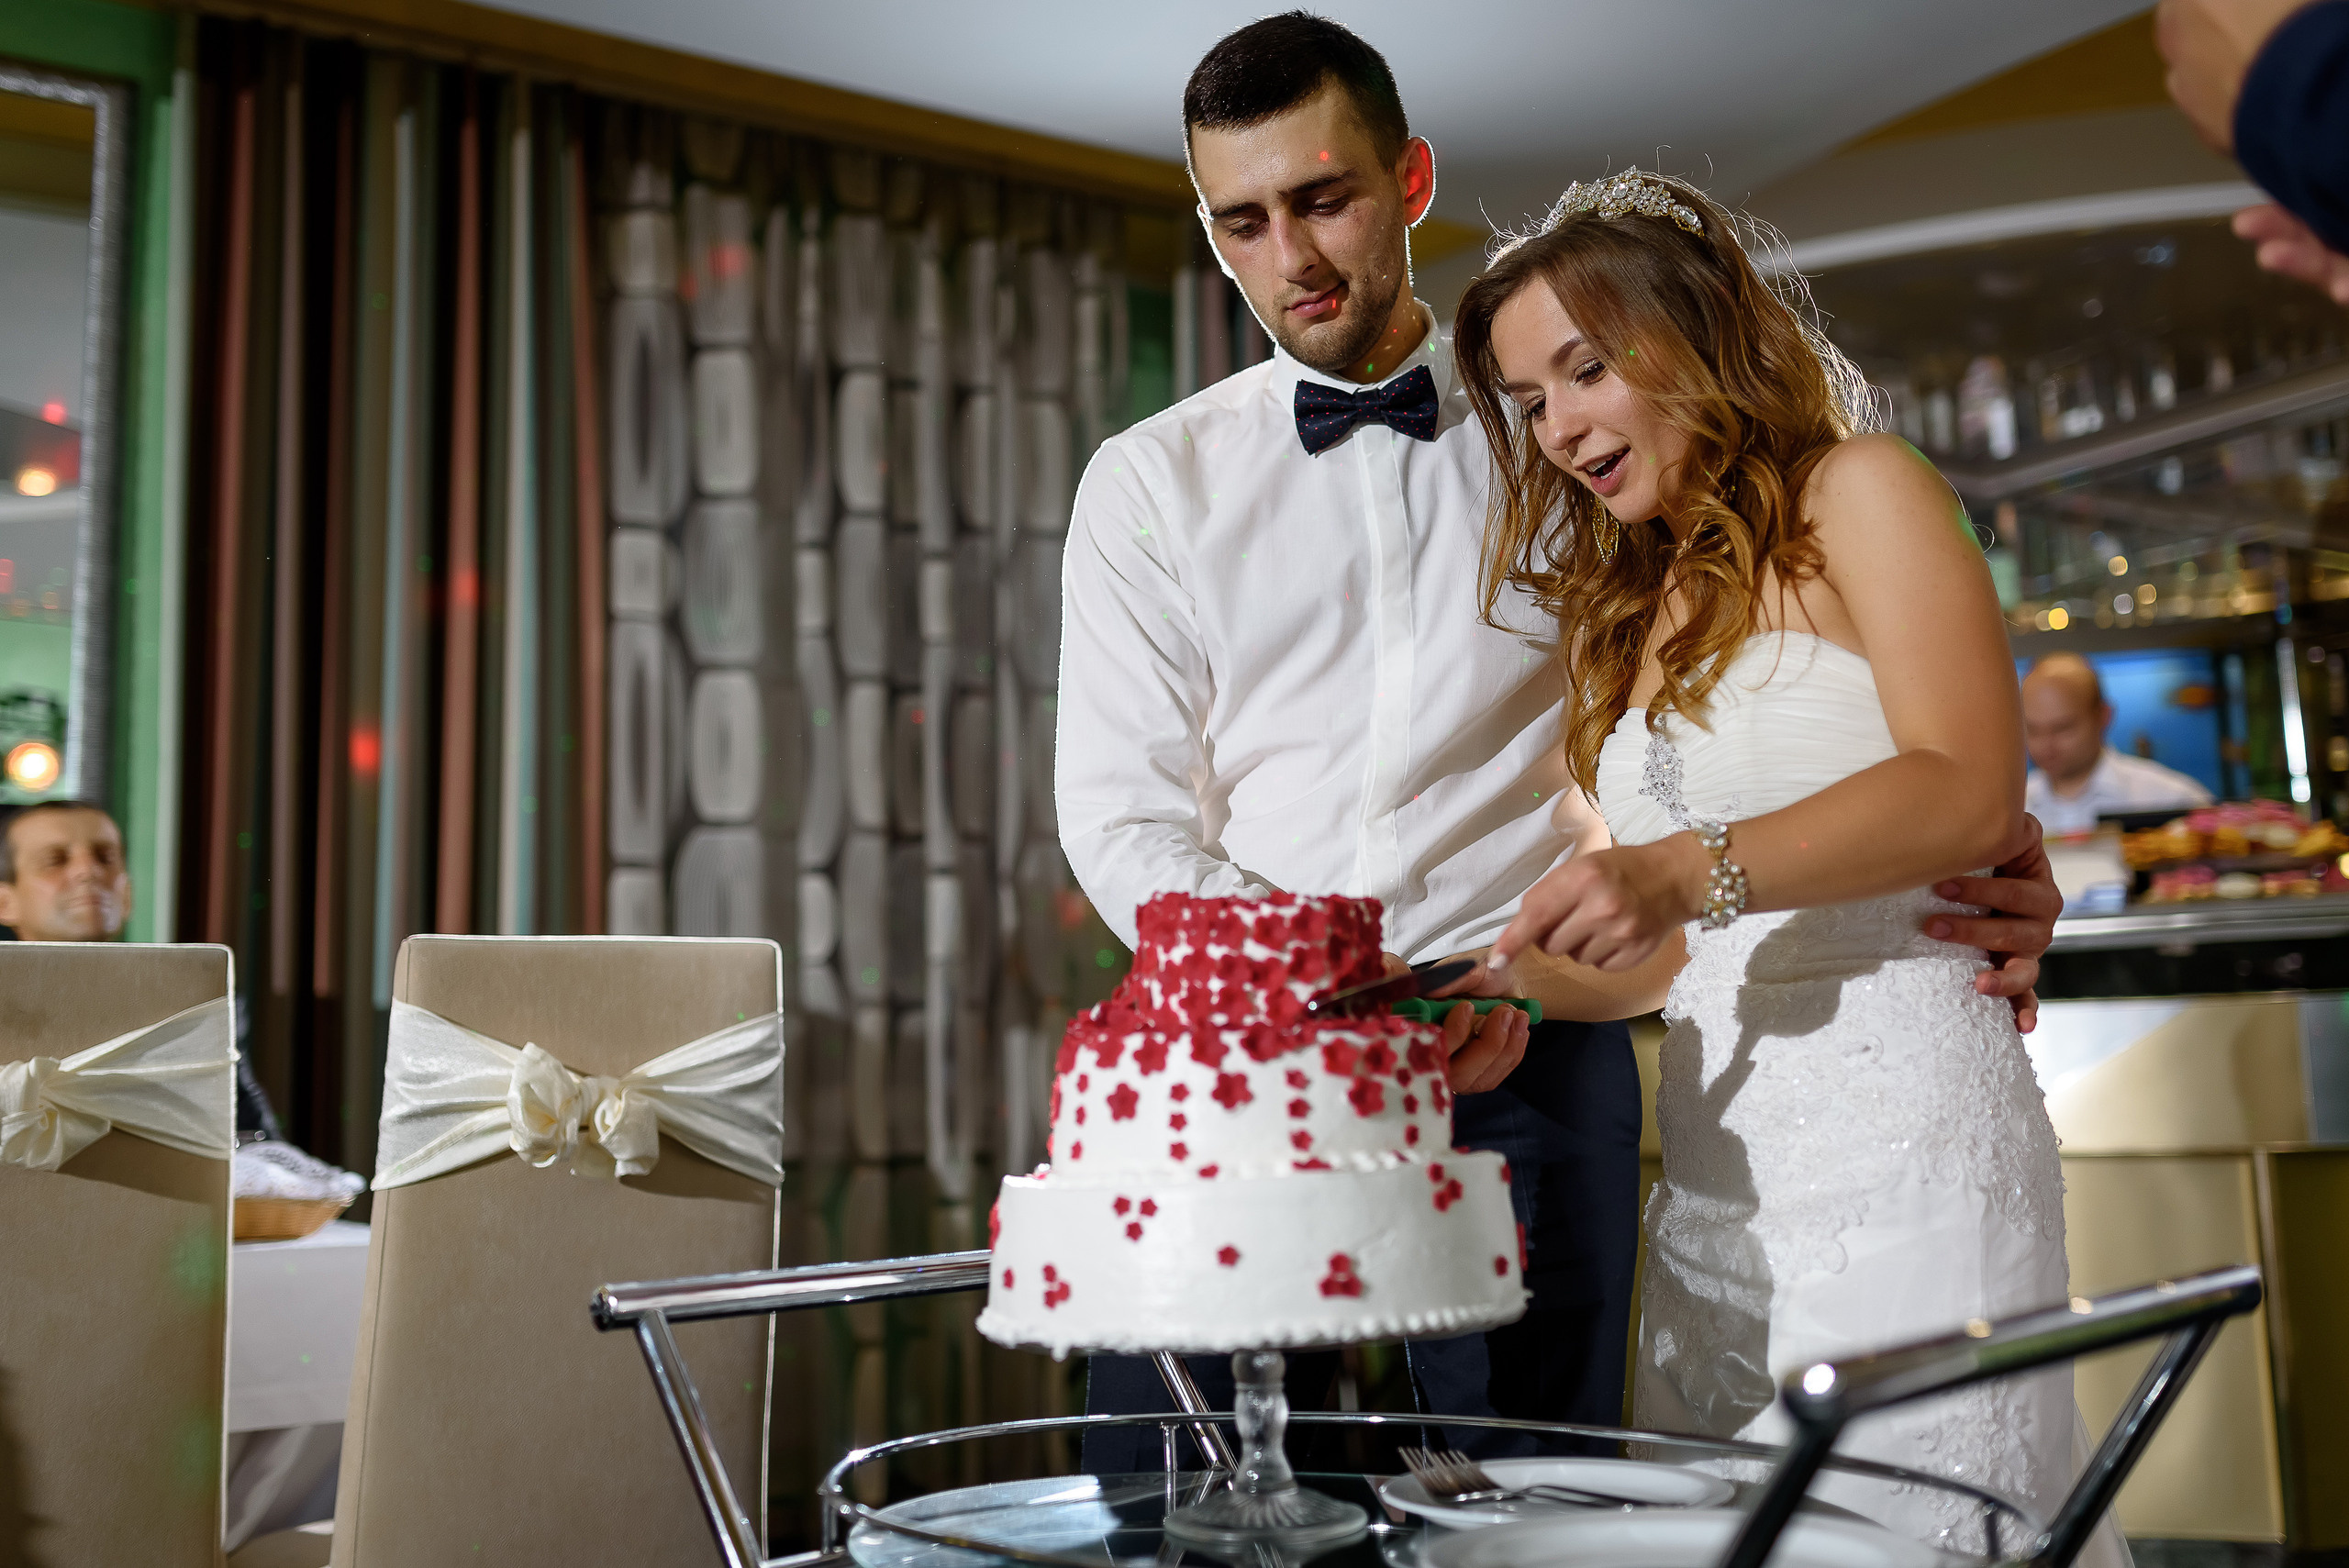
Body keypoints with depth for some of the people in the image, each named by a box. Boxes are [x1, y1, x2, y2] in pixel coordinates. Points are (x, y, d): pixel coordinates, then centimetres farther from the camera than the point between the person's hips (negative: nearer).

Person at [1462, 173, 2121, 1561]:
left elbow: (1970, 792, -13)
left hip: (1892, 1121, -6)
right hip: (1714, 1160, 6)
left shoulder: (1860, 493, 2)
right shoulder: (1639, 610, 21)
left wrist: (1696, 869, -23)